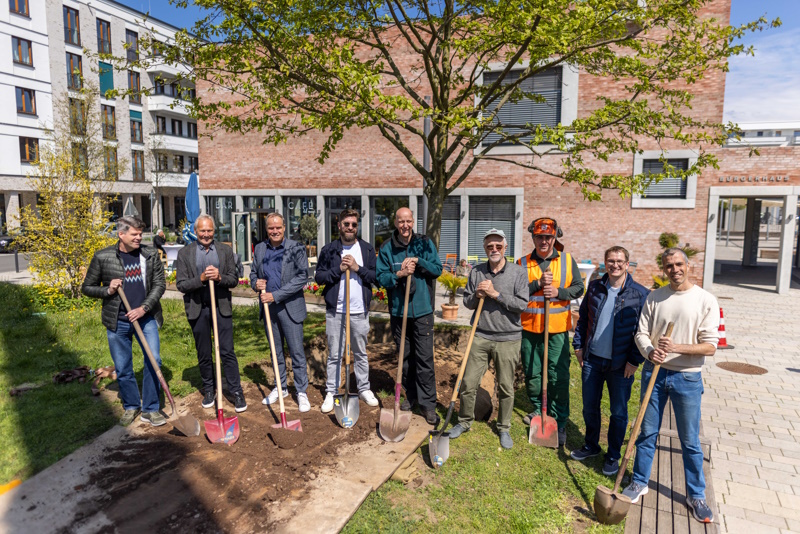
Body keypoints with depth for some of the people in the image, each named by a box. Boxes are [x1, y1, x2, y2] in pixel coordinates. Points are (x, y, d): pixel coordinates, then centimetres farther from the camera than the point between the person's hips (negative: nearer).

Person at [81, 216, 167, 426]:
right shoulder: (102, 257, -1)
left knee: (153, 360, -8)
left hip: (146, 317, 0)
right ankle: (131, 407, 29)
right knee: (122, 368, 9)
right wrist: (107, 290, -12)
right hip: (117, 322, 0)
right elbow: (87, 288, 8)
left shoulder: (150, 255, 1)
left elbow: (159, 284, 0)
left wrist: (143, 308, -12)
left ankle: (150, 409, 7)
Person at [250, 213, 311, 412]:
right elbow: (253, 272, 18)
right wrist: (255, 283, -7)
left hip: (290, 306, -5)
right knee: (275, 350, 16)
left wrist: (276, 295, -18)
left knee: (296, 351, 0)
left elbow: (302, 277, -14)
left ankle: (302, 391, 13)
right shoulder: (259, 248, 7)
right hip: (268, 306, 5)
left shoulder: (296, 248, -8)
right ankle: (281, 387, 30)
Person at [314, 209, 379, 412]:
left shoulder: (367, 249, 6)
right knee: (334, 355, 7)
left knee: (361, 353, 13)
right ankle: (331, 392, 18)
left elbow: (376, 277, 2)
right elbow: (319, 276, 1)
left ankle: (364, 389, 27)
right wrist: (338, 269, -13)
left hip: (360, 310, 1)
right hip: (335, 310, -1)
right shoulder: (329, 249, 3)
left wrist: (358, 268, -12)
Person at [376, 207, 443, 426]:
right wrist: (399, 274, -19)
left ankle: (428, 404, 8)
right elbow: (381, 277, -2)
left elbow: (438, 269, -1)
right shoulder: (386, 248, 1)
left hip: (422, 310, -2)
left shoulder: (424, 243, 0)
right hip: (398, 310, 2)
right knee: (405, 357, 14)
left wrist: (418, 261, -15)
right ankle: (411, 396, 31)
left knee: (424, 358, -2)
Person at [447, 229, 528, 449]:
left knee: (505, 388, 9)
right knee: (468, 383, 6)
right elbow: (467, 302, 10)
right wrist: (476, 296, -11)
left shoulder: (518, 273, -3)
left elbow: (522, 305, -11)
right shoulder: (476, 272, 5)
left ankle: (504, 428, 29)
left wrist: (496, 294, -17)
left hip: (508, 339, -2)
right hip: (480, 336, 2)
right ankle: (464, 422, 27)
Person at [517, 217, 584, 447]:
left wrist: (559, 292, -12)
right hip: (529, 327, 1)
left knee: (558, 377, 1)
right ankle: (539, 410, 33)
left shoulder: (567, 260, 4)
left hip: (557, 329, -1)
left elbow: (578, 288, 5)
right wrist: (538, 283, -17)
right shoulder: (523, 263, 2)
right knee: (532, 374, 11)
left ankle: (559, 423, 13)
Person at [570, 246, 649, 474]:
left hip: (621, 364, -3)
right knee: (589, 406, 15)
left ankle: (613, 456, 27)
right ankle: (591, 446, 36)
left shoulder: (640, 294, -9)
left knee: (618, 412, 10)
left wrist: (634, 360, -10)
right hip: (592, 359, 4)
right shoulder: (594, 287, 3)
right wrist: (578, 345, 7)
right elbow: (583, 318, 12)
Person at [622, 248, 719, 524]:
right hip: (654, 372, 2)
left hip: (687, 378, -2)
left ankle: (696, 496, 28)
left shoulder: (706, 300, -8)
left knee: (690, 441, 10)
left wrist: (676, 347, -23)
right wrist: (649, 351, -18)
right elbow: (641, 332, 2)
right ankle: (639, 483, 29)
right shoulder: (654, 297, 0)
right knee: (647, 432, 13)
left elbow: (709, 346, -10)